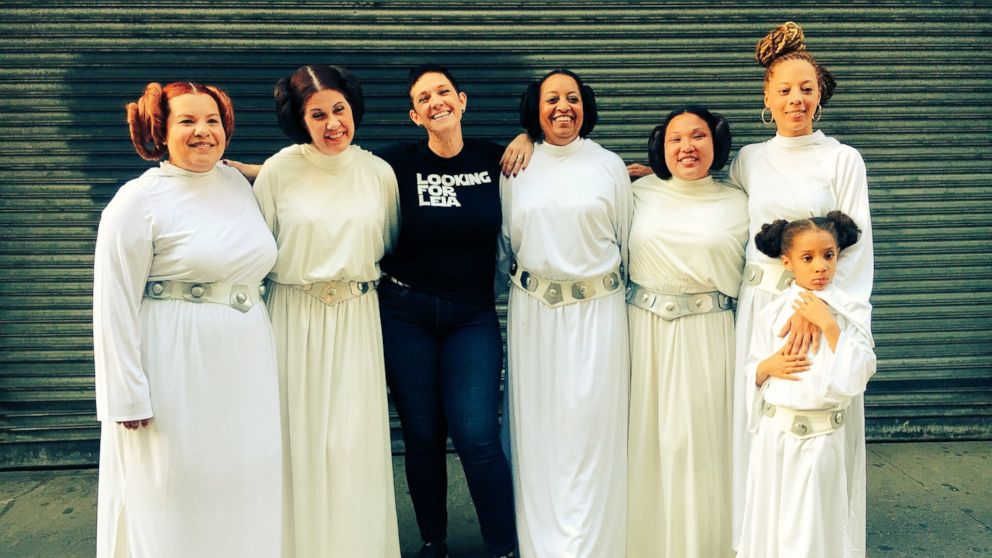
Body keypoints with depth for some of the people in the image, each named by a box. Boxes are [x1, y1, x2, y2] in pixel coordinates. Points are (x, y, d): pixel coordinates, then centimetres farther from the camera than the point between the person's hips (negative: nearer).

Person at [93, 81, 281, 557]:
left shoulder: (238, 183, 7)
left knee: (243, 488, 14)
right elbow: (114, 306, -12)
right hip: (177, 371, -5)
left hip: (247, 368, 6)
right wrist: (128, 397, -14)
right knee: (179, 493, 7)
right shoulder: (137, 201, -11)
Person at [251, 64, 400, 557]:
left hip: (357, 320, 2)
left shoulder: (379, 173, 2)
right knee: (303, 440, 6)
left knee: (356, 443, 6)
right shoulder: (278, 171, -5)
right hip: (295, 319, -2)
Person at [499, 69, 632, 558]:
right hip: (533, 314, 2)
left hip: (596, 312, -1)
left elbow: (625, 241, 9)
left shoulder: (610, 166, 4)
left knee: (589, 428, -2)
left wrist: (608, 285, 11)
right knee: (539, 430, 6)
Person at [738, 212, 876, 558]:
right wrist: (769, 366, -14)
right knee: (771, 522, 11)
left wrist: (828, 324, -20)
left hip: (823, 436, -2)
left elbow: (857, 376, -14)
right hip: (776, 433, 2)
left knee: (815, 526, 7)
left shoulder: (852, 310, -4)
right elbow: (751, 371, 7)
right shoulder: (772, 313, 0)